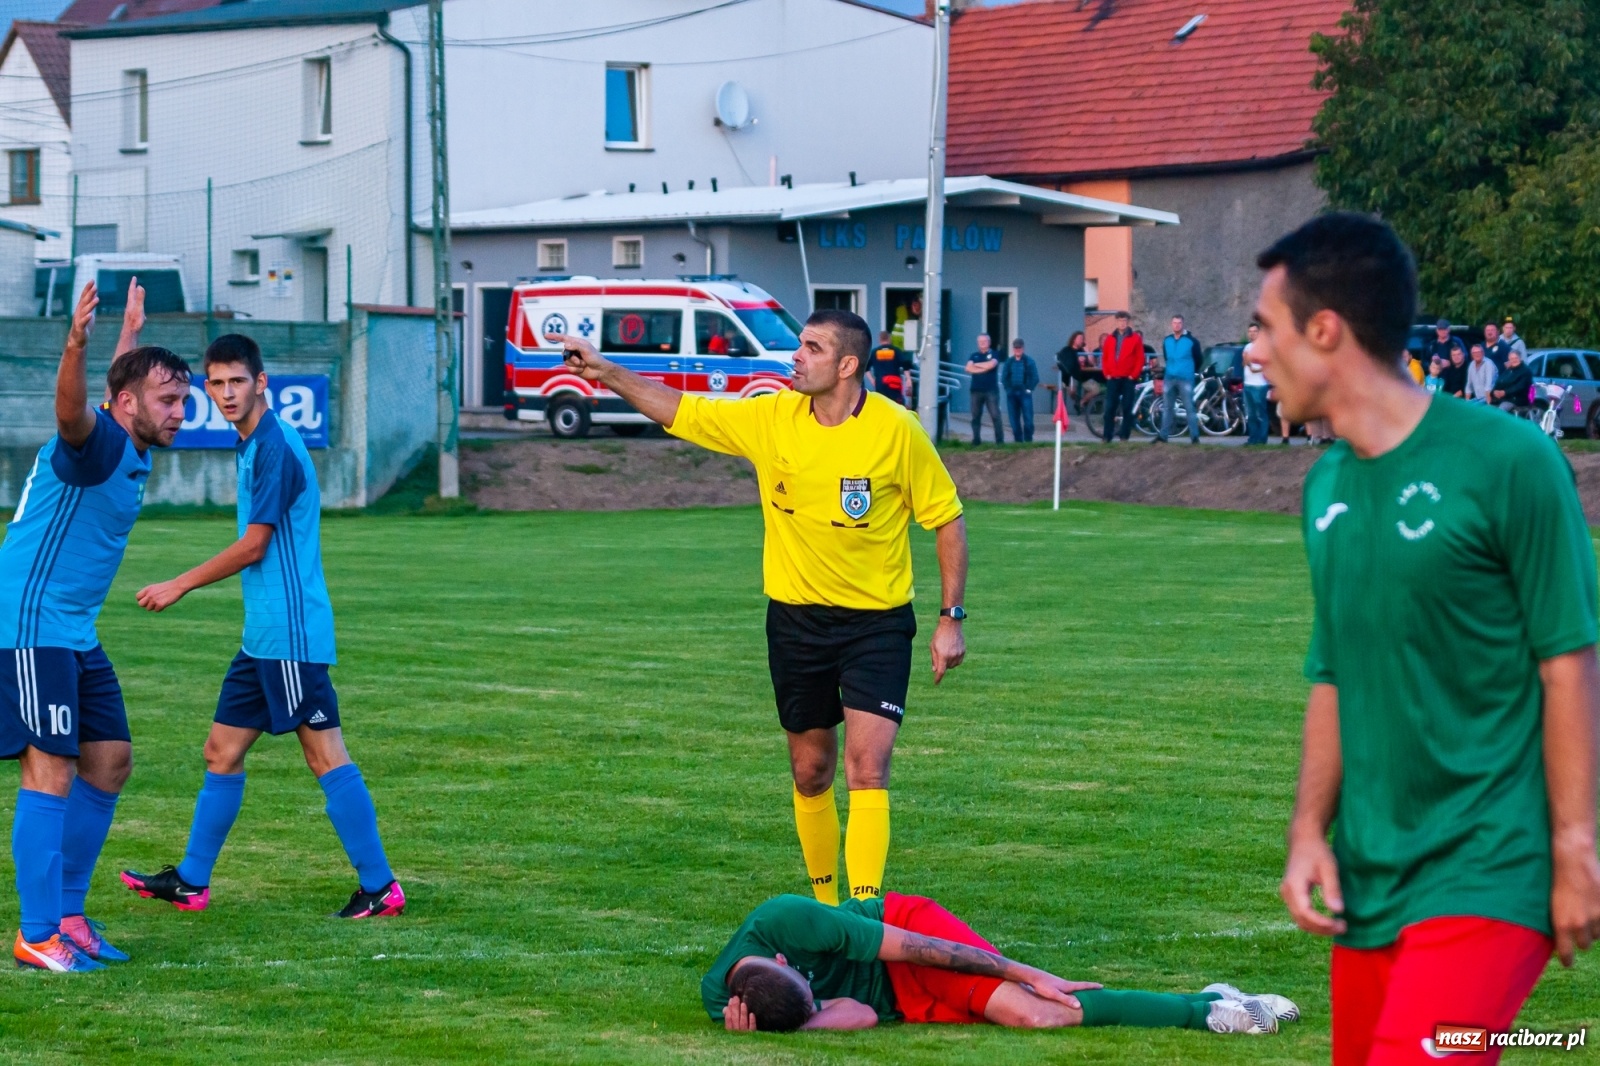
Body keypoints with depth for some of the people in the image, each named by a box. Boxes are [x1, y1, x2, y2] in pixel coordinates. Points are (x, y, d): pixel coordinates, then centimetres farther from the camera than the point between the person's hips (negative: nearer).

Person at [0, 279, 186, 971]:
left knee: (109, 762, 11)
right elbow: (73, 411, -42)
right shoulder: (96, 442, -15)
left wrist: (129, 336, 49)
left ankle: (66, 914, 19)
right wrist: (76, 346, -58)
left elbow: (121, 380, 36)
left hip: (76, 636, 10)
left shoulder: (132, 452, 12)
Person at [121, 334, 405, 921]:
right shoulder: (254, 445, 15)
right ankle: (192, 881, 22)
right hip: (264, 633, 10)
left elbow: (252, 546, -15)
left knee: (326, 756, -7)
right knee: (222, 751, 13)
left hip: (291, 633, -10)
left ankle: (380, 887, -4)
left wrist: (179, 586, -6)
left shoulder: (275, 445, -14)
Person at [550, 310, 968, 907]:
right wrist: (607, 374, -4)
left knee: (867, 767, -16)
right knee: (810, 772, 12)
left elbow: (947, 518, -4)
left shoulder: (897, 430, -12)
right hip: (795, 619, 4)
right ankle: (824, 904, 27)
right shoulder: (771, 419, -3)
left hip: (877, 622, -4)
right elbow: (680, 411, 6)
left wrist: (951, 619, -5)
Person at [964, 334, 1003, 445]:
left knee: (995, 415, -8)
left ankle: (1000, 439, -7)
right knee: (976, 416, 4)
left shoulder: (993, 355, 6)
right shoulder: (974, 356, 14)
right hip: (976, 390, 3)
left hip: (991, 390, -3)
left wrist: (976, 365, -2)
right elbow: (969, 368, -2)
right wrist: (984, 368, -9)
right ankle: (976, 439, 9)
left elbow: (991, 365, -14)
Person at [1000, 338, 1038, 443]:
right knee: (1014, 419, 4)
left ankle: (1028, 439, -3)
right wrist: (1008, 389, 1)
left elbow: (1035, 378, -1)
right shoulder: (1008, 362, 10)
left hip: (1025, 393, -3)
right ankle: (1018, 439, 11)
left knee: (1028, 418, -9)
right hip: (1012, 394, 3)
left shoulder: (1029, 361, 1)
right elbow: (1004, 378, 12)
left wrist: (1029, 389, -6)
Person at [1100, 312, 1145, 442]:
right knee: (1110, 407, 0)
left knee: (1127, 408, 1)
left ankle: (1124, 435, 6)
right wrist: (1107, 374, 0)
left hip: (1128, 378, -2)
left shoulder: (1135, 338, 1)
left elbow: (1140, 359, -1)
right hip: (1112, 378, 2)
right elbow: (1104, 357, 11)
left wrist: (1133, 375, -8)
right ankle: (1107, 435, 2)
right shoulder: (1110, 338, 9)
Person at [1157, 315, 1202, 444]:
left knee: (1189, 408, -6)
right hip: (1169, 378, 5)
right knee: (1167, 408, 8)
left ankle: (1195, 436, -7)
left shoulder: (1191, 341, -5)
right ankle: (1163, 435, 12)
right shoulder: (1166, 340, 10)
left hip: (1185, 379, -5)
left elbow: (1198, 360, 4)